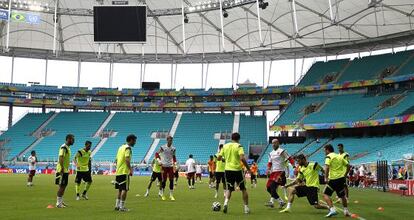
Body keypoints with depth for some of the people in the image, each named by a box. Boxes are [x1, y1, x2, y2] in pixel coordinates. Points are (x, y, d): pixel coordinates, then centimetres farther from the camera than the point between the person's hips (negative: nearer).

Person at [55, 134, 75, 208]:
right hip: (62, 171, -10)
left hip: (65, 170, 10)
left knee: (64, 186, 15)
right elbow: (60, 159, -25)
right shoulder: (63, 147, -16)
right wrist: (62, 169, -29)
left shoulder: (67, 147, 14)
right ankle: (58, 203, 1)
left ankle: (61, 201, 24)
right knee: (61, 186, -5)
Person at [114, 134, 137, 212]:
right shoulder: (128, 148, -10)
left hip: (118, 171, 9)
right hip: (124, 171, -9)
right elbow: (127, 160, -23)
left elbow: (116, 160, 20)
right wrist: (130, 170, -22)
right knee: (124, 189, -4)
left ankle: (117, 205, 18)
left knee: (120, 189, 16)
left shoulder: (121, 147, 17)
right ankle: (121, 207, -3)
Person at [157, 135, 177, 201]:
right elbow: (157, 154, -1)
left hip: (171, 166, 3)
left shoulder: (173, 148, 5)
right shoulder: (162, 147, -6)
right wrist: (160, 161, -12)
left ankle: (171, 195, 6)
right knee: (164, 180, 2)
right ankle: (162, 195, 16)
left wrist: (175, 162, 3)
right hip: (164, 166, -3)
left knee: (171, 180, -1)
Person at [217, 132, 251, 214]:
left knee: (229, 189, 14)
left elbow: (219, 158, 7)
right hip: (237, 170, -3)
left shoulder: (225, 146, 7)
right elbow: (242, 158, -20)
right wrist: (248, 168, -10)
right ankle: (246, 208, 14)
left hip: (228, 170, 3)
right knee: (243, 189, 14)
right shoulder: (238, 146, -6)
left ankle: (226, 202, -13)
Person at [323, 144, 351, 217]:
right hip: (341, 178, 7)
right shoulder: (339, 156, 15)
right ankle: (346, 211, 26)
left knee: (326, 194, -2)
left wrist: (326, 178, -20)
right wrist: (345, 175, 21)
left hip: (333, 179, -6)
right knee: (342, 195, 21)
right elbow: (348, 165, 16)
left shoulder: (329, 156, -4)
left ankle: (332, 209, -17)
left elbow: (327, 167, -20)